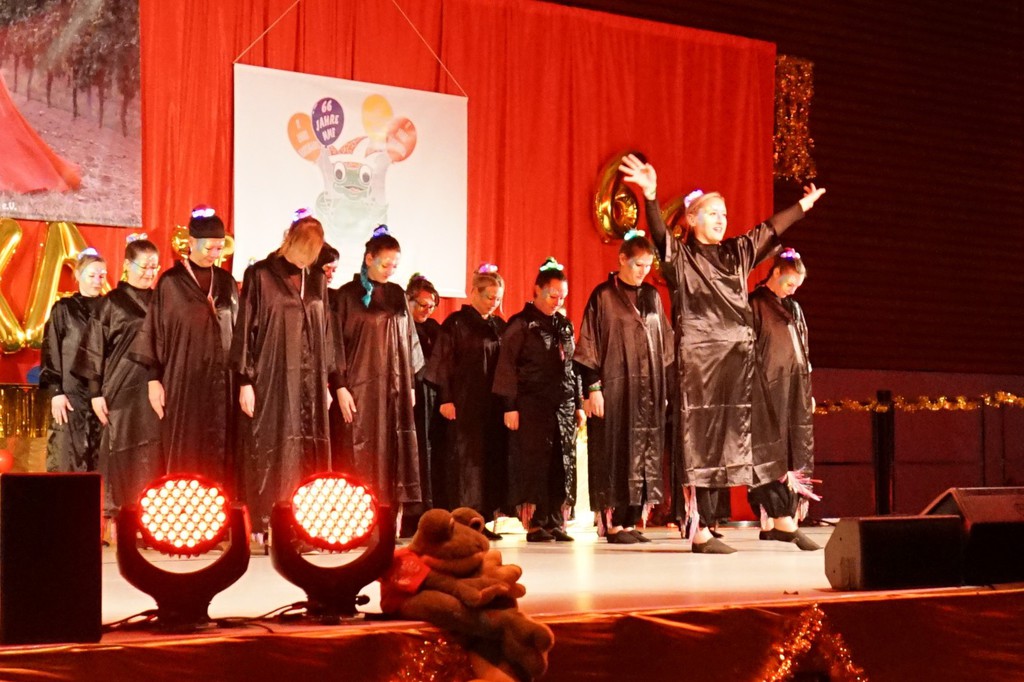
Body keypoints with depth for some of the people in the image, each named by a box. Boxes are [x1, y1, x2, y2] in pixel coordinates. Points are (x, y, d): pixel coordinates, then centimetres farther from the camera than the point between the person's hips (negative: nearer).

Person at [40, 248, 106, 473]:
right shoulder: (63, 309, 3)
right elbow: (50, 352, 0)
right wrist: (55, 392, -9)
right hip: (71, 393, -3)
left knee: (100, 460, 1)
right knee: (68, 459, -5)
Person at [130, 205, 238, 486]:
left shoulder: (226, 282, 10)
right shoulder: (170, 282, -2)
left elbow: (237, 331, 12)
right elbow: (156, 332, -2)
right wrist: (154, 379, -7)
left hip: (222, 382, 4)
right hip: (184, 381, -3)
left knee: (220, 452, 2)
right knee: (185, 455, -2)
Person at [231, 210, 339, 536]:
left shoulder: (317, 278, 11)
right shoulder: (260, 275, -3)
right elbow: (245, 329, -4)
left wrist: (327, 380, 13)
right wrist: (244, 381, -8)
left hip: (309, 381, 5)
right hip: (272, 378, -4)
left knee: (310, 454, 2)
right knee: (269, 453, -4)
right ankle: (263, 528, -1)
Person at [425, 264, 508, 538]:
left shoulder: (499, 326, 13)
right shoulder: (456, 323, -2)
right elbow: (443, 362, -5)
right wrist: (445, 399, -12)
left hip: (493, 404, 5)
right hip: (465, 403, -5)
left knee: (493, 458, 3)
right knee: (465, 458, -5)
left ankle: (483, 519, 9)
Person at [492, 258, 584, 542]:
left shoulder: (564, 325, 15)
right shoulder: (520, 324, -2)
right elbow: (507, 366, -5)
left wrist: (579, 404, 14)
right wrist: (510, 406, -11)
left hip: (563, 406, 6)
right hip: (532, 406, -5)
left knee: (564, 465, 2)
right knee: (533, 464, -5)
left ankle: (556, 523, 7)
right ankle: (533, 525, -1)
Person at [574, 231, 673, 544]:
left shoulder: (652, 296, 12)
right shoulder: (603, 296, -3)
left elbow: (665, 345, 16)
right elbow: (589, 345, -5)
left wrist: (665, 388, 11)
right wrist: (592, 387, -12)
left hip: (648, 390, 5)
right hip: (615, 388, -5)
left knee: (644, 456, 4)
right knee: (616, 455, -4)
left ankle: (630, 523, 9)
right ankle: (613, 524, 0)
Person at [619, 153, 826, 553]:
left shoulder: (737, 252, 15)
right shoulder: (680, 257, -1)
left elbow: (770, 230, 26)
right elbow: (659, 233, -18)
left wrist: (803, 205, 33)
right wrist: (650, 197, -35)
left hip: (737, 359, 6)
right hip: (698, 359, -6)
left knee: (727, 440, 5)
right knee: (703, 441, -6)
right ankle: (700, 531, -5)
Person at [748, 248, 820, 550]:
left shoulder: (795, 309, 19)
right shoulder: (755, 304, -3)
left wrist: (809, 392, 18)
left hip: (796, 390, 8)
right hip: (770, 388, -8)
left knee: (797, 453, 2)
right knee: (774, 450, -12)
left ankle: (769, 521, 4)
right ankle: (782, 518, -18)